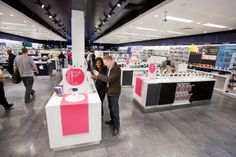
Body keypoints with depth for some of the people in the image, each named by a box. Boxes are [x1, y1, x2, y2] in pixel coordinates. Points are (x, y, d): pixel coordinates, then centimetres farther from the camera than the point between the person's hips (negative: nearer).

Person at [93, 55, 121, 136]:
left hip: (114, 92, -9)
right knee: (110, 107, 22)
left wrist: (99, 75, -23)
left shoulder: (117, 68, -23)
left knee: (114, 109, 2)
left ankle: (116, 127, 18)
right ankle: (112, 120, 42)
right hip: (109, 90, 9)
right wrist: (98, 75, 0)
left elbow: (110, 79, -29)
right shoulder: (109, 68, 5)